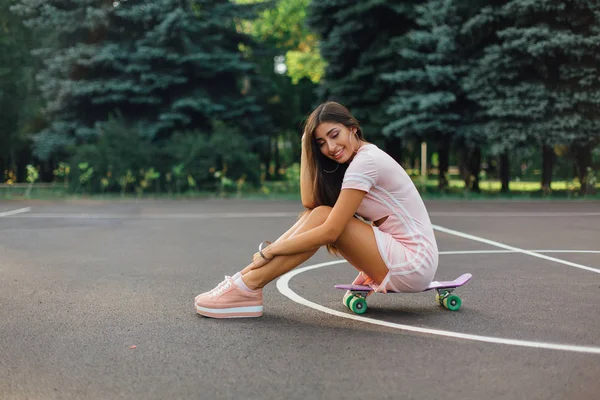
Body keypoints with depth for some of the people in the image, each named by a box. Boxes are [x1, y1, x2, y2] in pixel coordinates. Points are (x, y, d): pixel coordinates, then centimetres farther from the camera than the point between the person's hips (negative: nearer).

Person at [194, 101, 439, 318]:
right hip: (402, 258, 9)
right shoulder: (361, 157, 10)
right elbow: (309, 201, -2)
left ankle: (247, 288, -19)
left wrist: (270, 251, -17)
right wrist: (307, 149, -3)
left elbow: (330, 232, -22)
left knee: (322, 217, -20)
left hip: (414, 263, -9)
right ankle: (244, 277, -9)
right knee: (316, 214, -4)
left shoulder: (366, 161, -18)